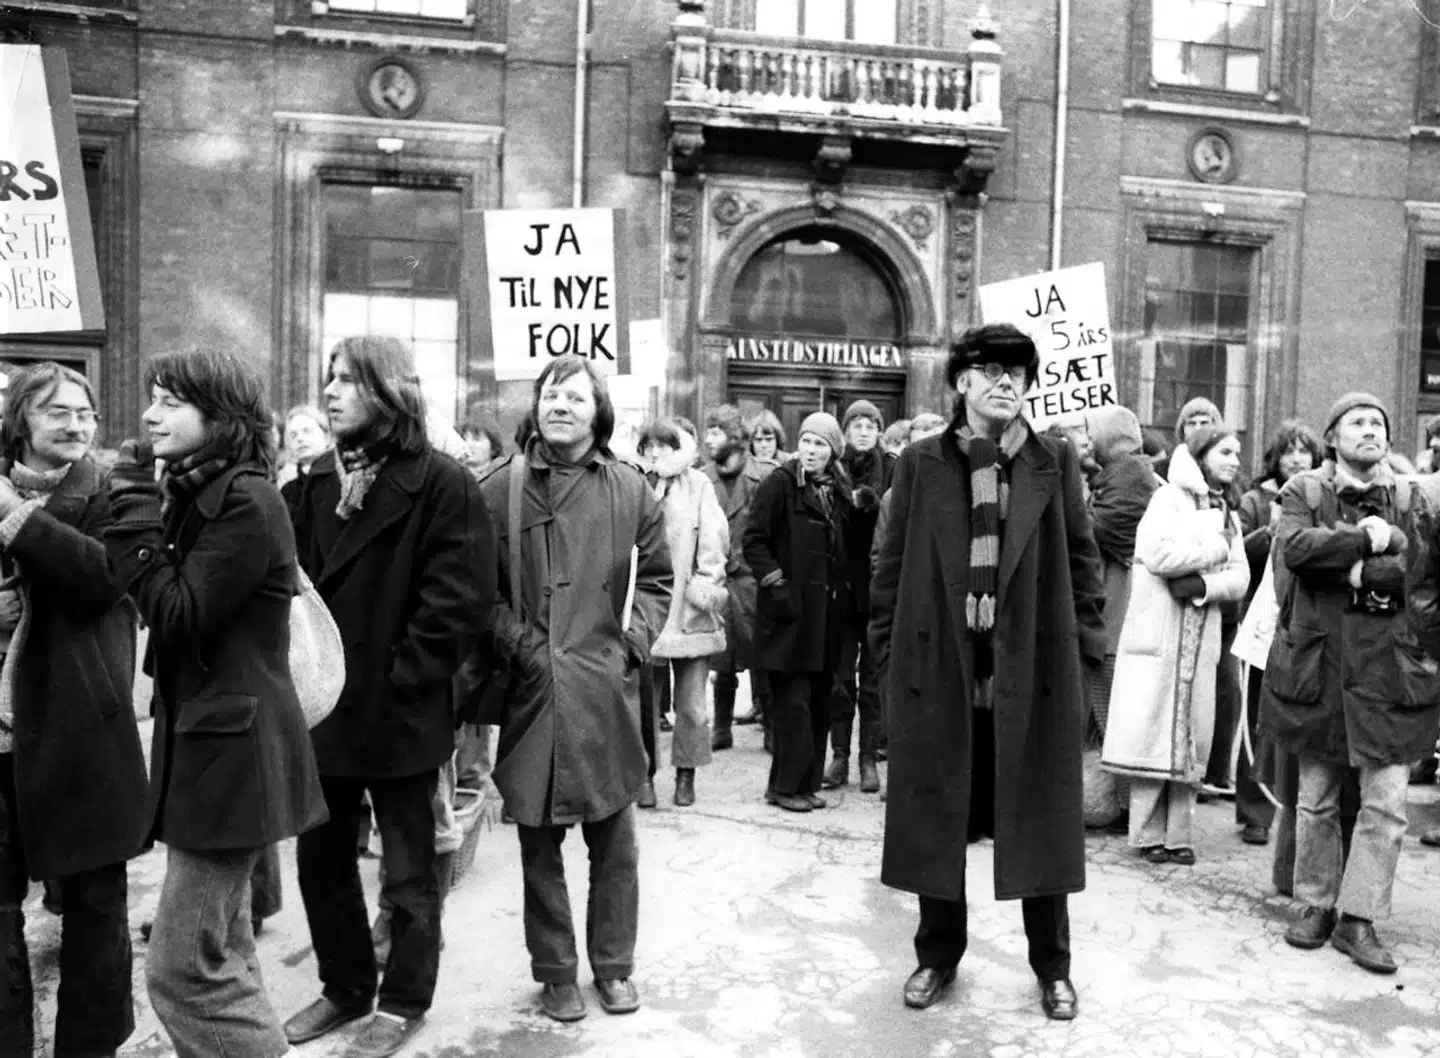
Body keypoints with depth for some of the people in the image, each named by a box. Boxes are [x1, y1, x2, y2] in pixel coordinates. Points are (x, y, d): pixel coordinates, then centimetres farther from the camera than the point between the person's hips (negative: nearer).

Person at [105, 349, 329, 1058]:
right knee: (219, 956, 19)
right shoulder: (195, 494, 12)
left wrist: (136, 511, -16)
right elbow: (157, 602, 8)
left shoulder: (247, 503, -17)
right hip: (202, 740, 10)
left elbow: (175, 616, -20)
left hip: (233, 751, -10)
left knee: (181, 969, -3)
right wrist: (142, 506, -2)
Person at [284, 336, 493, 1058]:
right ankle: (345, 987, 37)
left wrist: (400, 681, -17)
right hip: (325, 706, 7)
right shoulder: (322, 479, 9)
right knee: (321, 857, 17)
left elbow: (459, 598, -17)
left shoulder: (440, 483, -12)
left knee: (409, 871, 9)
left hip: (399, 712, -7)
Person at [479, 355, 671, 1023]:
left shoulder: (629, 489, 6)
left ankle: (613, 965, 29)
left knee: (614, 841, 11)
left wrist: (634, 637, -1)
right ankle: (555, 970, 27)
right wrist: (514, 641, -9)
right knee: (539, 843, 10)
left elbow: (655, 577, 12)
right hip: (530, 688, -1)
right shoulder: (500, 487, 1)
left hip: (606, 687, 1)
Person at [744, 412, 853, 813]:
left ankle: (808, 783, 18)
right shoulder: (781, 483, -4)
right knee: (793, 700, -5)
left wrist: (844, 592, 10)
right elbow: (754, 539, -8)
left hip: (828, 610, 6)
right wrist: (775, 583, -15)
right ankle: (786, 785, 5)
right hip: (791, 608, -6)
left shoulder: (839, 490, 14)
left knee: (819, 700, 8)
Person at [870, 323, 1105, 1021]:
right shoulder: (920, 464, 3)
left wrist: (1083, 643, 1)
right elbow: (892, 562, 5)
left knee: (1041, 822, 10)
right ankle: (937, 956, 30)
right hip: (937, 667, 0)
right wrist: (891, 648, 0)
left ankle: (1052, 967, 28)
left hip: (1034, 670, 0)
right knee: (935, 820, 11)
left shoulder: (1055, 462, 4)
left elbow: (1080, 558, 7)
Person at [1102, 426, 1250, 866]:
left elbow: (1240, 578, 8)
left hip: (1202, 640, 6)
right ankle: (1149, 833, 3)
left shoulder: (1228, 515, 19)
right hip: (1158, 633, -6)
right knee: (1153, 731, -5)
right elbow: (1159, 555, -16)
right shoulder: (1170, 497, 0)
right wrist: (1216, 548, -5)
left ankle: (1179, 834, 12)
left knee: (1192, 736, 4)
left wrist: (1204, 584, -12)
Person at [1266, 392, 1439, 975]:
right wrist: (1368, 540, -13)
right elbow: (1294, 546, -15)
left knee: (1387, 801, -2)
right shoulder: (1303, 491, 4)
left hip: (1388, 662, 1)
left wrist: (1361, 571, -14)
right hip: (1316, 659, -1)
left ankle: (1358, 917, 10)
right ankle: (1316, 905, 23)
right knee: (1316, 798, 9)